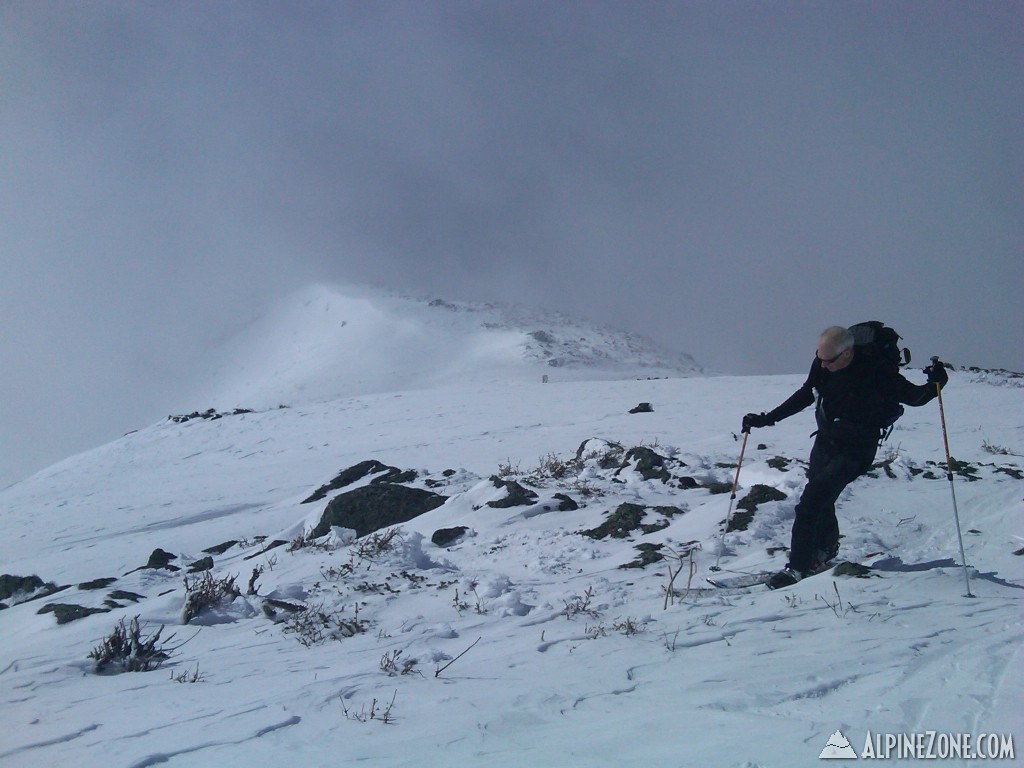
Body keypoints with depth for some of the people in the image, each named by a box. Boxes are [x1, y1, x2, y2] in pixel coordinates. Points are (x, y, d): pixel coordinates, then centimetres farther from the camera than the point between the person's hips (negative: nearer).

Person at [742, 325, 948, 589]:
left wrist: (935, 384, -32)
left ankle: (798, 567, -4)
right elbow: (805, 395, 10)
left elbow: (913, 397, -11)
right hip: (825, 441, 6)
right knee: (820, 500, 20)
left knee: (810, 504, -14)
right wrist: (767, 419, 10)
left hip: (854, 451, -6)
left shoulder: (877, 371, -24)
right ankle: (826, 549, 46)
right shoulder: (823, 364, -8)